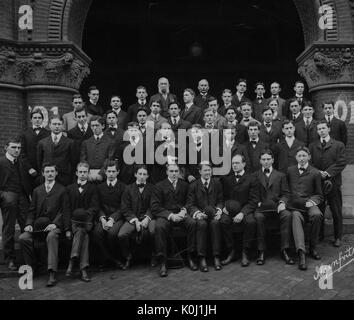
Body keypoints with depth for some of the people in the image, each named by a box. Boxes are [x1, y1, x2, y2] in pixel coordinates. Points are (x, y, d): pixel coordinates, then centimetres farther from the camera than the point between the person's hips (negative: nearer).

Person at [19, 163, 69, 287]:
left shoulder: (62, 190, 8)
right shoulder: (37, 190, 20)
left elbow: (64, 210, 0)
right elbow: (31, 210, 16)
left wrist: (55, 223, -15)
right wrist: (29, 224, -3)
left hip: (54, 225, -4)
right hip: (38, 225, 4)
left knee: (52, 237, -36)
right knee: (23, 238, -23)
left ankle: (52, 273, -38)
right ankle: (32, 267, -3)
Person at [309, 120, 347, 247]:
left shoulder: (339, 145, 4)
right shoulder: (312, 146, 13)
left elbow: (341, 163, -5)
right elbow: (309, 163, 7)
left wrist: (328, 172, -16)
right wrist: (318, 173, -10)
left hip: (333, 182, -2)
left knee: (336, 212, 5)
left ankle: (338, 237, 17)